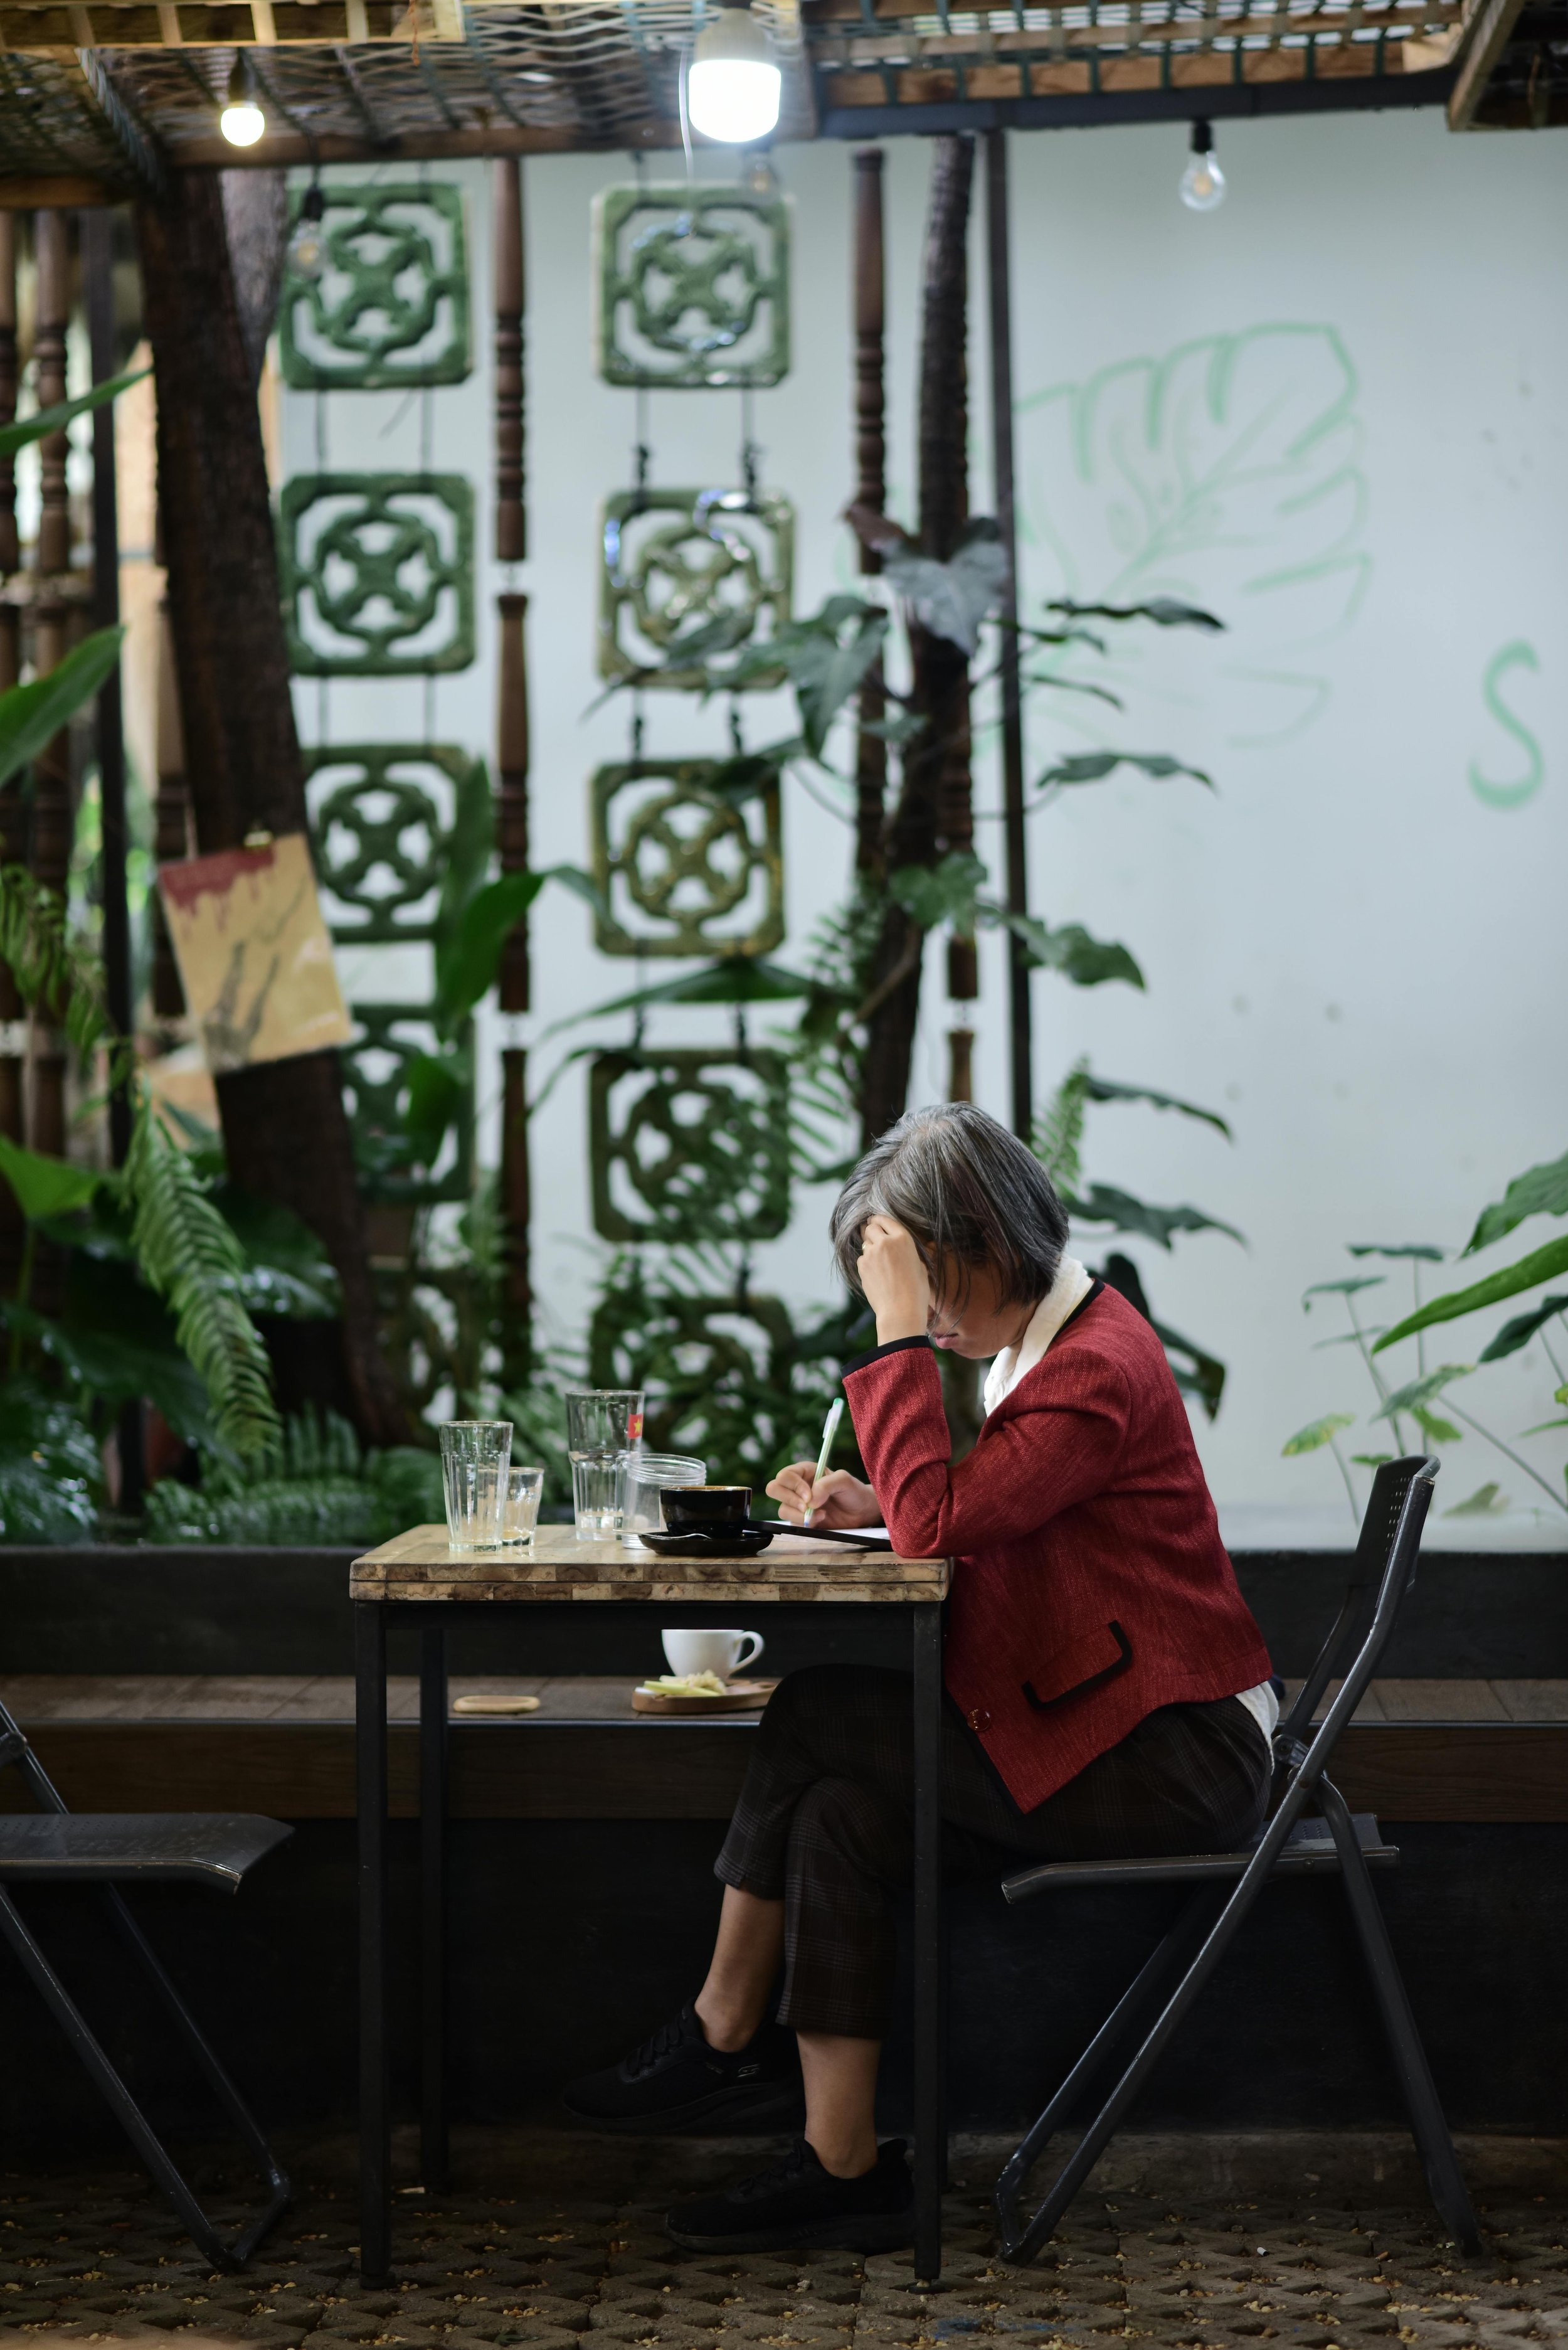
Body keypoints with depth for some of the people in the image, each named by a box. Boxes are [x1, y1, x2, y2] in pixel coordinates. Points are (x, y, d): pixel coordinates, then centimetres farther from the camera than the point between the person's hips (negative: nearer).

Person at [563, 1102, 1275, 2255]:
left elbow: (939, 1521, -26)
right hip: (1119, 1733, 9)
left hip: (1176, 1762, -9)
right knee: (843, 1813, -8)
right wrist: (875, 1506, 2)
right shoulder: (1054, 1343, 12)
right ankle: (845, 2167, -6)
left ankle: (724, 2034, 2)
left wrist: (902, 1333, -22)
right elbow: (986, 1525, 19)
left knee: (820, 1716, -13)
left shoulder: (1096, 1369, -19)